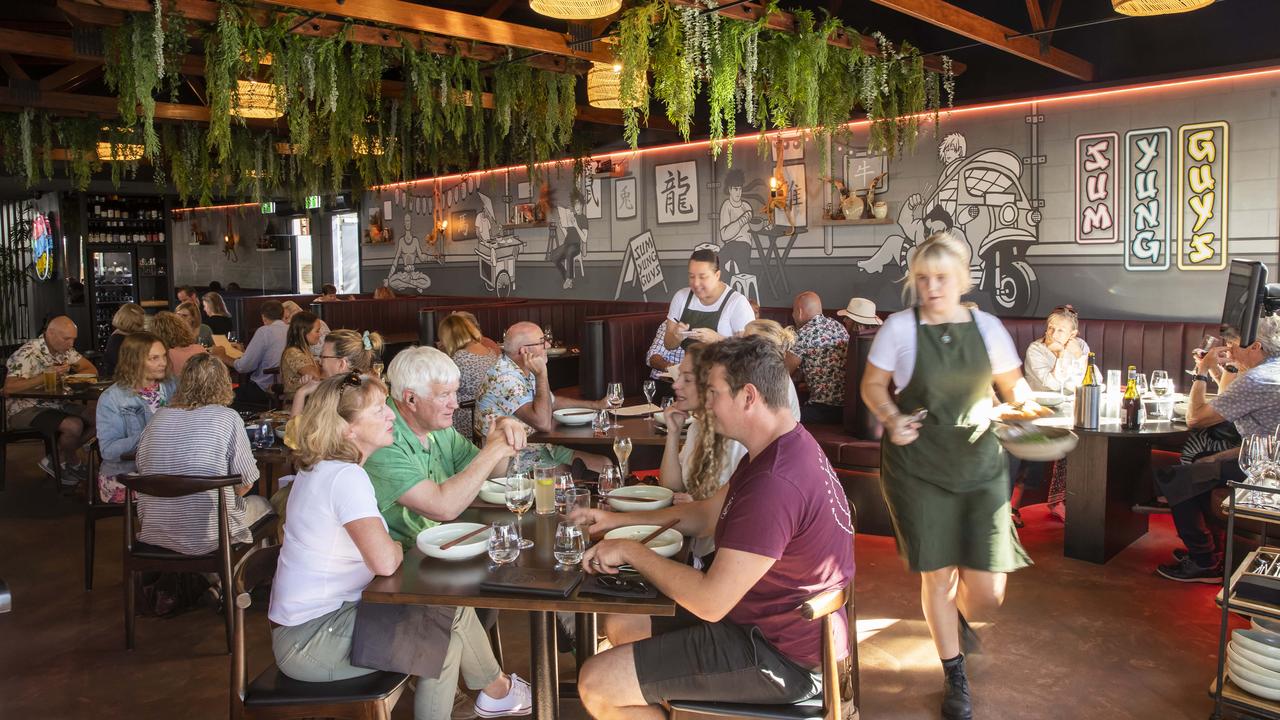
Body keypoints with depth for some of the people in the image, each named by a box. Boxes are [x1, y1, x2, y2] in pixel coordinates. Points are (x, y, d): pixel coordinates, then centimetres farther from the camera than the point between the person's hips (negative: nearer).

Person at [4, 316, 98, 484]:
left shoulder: (65, 350, 5)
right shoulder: (28, 354, -19)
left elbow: (92, 370, 7)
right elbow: (9, 387, -27)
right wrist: (45, 376, -26)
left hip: (56, 404, 8)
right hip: (26, 409, -8)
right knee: (74, 426, -30)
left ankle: (57, 459, 4)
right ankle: (74, 462, 3)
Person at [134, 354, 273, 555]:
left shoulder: (159, 416, 1)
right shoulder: (228, 418, -12)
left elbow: (142, 467, 11)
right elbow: (246, 482, -8)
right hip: (208, 537, -5)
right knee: (262, 504, 25)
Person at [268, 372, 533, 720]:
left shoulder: (323, 467, 8)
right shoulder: (346, 477, -23)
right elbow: (385, 561, -32)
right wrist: (400, 547, -7)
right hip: (311, 641, -9)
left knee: (450, 609, 4)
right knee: (450, 617, -7)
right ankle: (497, 691, 14)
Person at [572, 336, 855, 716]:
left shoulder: (775, 484, -31)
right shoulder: (783, 447, 5)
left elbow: (709, 602, -30)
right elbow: (706, 514, 15)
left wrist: (632, 551, -17)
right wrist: (619, 519, 7)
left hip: (780, 656, -10)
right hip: (770, 619, 10)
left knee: (596, 685, -9)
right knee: (621, 624, 17)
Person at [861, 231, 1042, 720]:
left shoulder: (987, 326, 1)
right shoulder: (899, 328, -6)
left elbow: (1013, 383, 13)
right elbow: (872, 384, 3)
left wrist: (1022, 404, -9)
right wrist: (892, 418, -15)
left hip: (980, 465, 2)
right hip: (918, 469, -2)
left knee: (988, 594, 0)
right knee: (937, 576, 7)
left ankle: (956, 615, 40)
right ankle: (955, 678, 30)